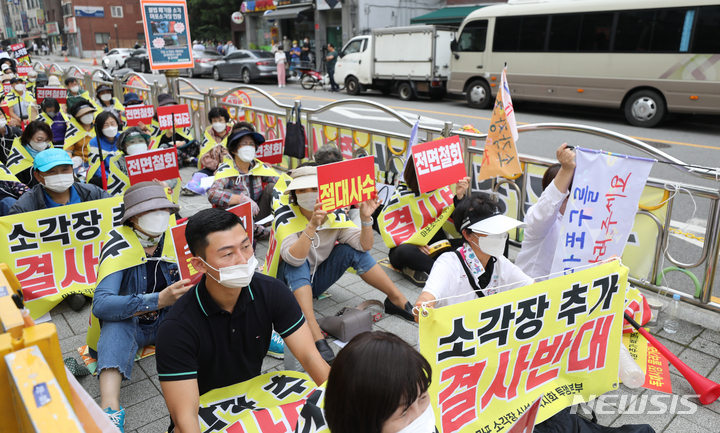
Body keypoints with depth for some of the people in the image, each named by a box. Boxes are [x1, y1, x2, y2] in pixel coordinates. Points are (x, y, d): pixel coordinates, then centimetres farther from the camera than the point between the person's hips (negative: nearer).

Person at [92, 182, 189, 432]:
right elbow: (101, 305, -28)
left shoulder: (173, 240, -6)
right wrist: (158, 300, -41)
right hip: (128, 324, -3)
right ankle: (110, 410, -46)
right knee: (115, 326, -35)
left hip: (167, 320, 4)